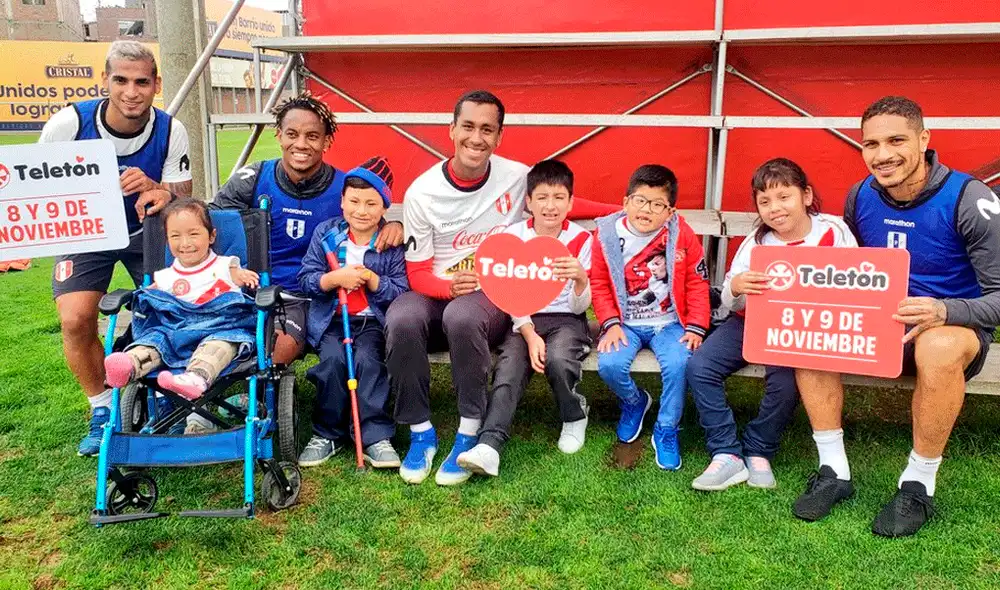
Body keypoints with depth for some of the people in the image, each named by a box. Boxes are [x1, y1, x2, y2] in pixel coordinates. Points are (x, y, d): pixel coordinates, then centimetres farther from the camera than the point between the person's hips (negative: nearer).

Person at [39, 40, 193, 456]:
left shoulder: (170, 132, -18)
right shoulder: (68, 124, -21)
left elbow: (184, 204, -13)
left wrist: (157, 190, -35)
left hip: (146, 232, 1)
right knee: (75, 319, -18)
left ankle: (163, 399, 15)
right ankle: (102, 413, 5)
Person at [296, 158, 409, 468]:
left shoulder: (392, 242, 1)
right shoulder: (325, 233, 5)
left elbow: (402, 292, -4)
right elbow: (306, 279, 1)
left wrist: (372, 279, -19)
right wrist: (334, 279, -17)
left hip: (373, 319, -1)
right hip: (331, 319, 1)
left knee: (368, 360, -27)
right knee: (333, 359, -25)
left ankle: (376, 438, -16)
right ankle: (327, 434, -6)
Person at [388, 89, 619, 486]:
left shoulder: (517, 177, -2)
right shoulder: (422, 193, -5)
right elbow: (417, 273, -2)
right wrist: (449, 287, -24)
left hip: (494, 297, -1)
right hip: (437, 292, 1)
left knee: (461, 316, -36)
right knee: (401, 319, -33)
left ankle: (470, 434, -20)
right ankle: (421, 433, -15)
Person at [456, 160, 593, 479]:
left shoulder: (581, 240, -3)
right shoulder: (513, 236, 1)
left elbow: (579, 307, -5)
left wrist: (581, 280, -28)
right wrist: (530, 335, -18)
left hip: (566, 319, -1)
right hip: (524, 320, 2)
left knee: (558, 359, -31)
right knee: (508, 367, -27)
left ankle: (574, 416, -1)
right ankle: (489, 445, -36)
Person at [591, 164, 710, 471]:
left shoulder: (682, 236, -5)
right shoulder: (607, 235, -5)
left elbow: (697, 284, 0)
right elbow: (599, 285, 2)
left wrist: (695, 327, -8)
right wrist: (611, 324, -8)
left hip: (669, 322, 0)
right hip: (626, 323, 1)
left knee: (678, 364, -28)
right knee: (609, 365, -24)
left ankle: (666, 430, -1)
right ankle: (634, 402, 14)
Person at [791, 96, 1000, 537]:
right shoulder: (861, 197, -2)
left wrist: (943, 311, -37)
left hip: (954, 329, -5)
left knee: (939, 347, -40)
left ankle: (919, 487, -19)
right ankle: (833, 471, -13)